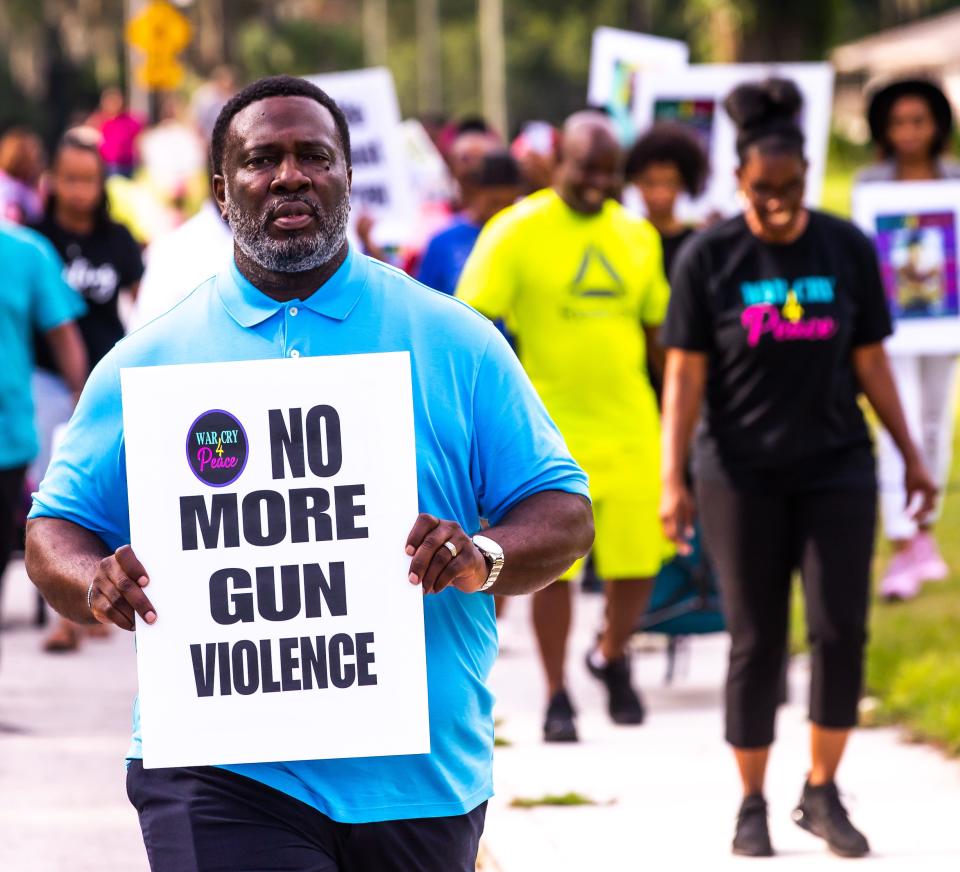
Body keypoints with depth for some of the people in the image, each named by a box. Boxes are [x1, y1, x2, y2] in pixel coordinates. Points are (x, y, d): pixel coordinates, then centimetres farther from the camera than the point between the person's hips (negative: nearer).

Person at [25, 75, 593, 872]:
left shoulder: (455, 343, 6)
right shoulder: (147, 363, 7)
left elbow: (565, 516, 4)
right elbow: (56, 532, 9)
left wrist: (485, 558, -18)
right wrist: (99, 584, -14)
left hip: (420, 775, 2)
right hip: (222, 780, -2)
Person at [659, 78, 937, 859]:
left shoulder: (847, 249, 2)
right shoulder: (709, 258, -4)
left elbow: (871, 361, 8)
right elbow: (685, 374, -3)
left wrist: (912, 458, 8)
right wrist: (674, 481, -8)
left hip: (836, 469, 2)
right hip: (742, 476, -2)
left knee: (842, 629, -6)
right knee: (757, 643, 2)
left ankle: (823, 793, 8)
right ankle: (752, 805, 13)